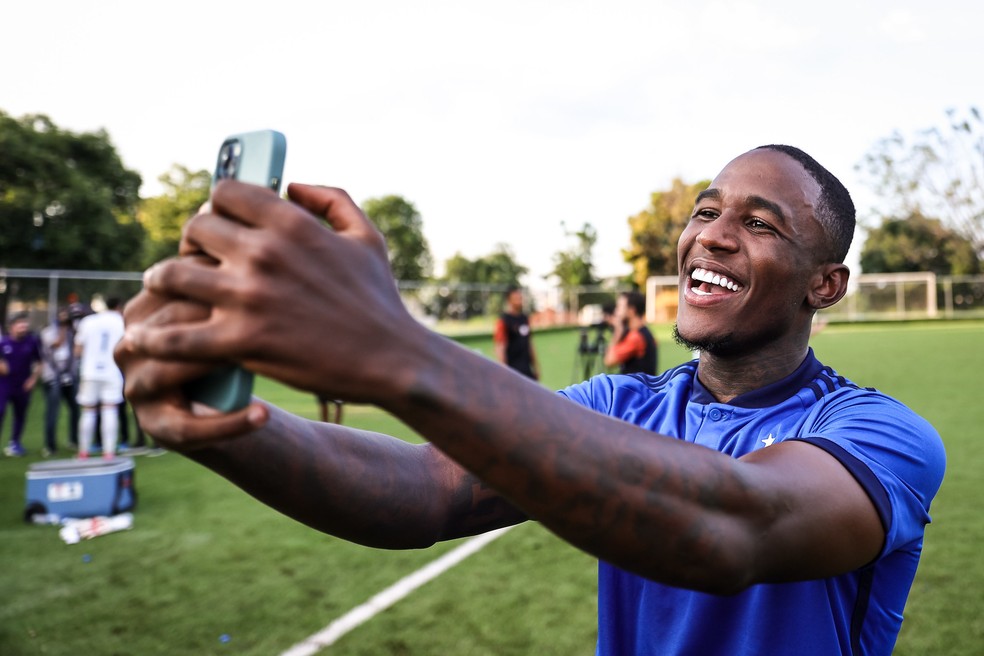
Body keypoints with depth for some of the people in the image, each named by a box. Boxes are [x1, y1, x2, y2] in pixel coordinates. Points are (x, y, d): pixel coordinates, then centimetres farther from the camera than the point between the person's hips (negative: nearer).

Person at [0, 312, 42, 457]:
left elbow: (38, 362, 5)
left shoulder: (33, 341, -6)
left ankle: (14, 443, 29)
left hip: (23, 386, 2)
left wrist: (33, 379, -3)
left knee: (20, 414, 12)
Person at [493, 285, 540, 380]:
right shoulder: (503, 320, -12)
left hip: (528, 369, 8)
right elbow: (500, 348, -15)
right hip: (513, 371, -8)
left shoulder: (525, 318, 11)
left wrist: (535, 365, 17)